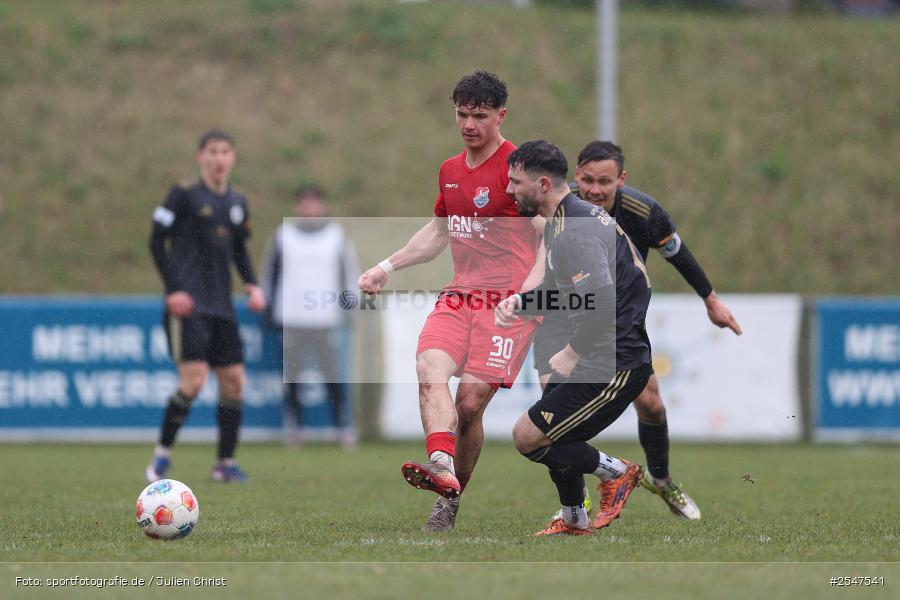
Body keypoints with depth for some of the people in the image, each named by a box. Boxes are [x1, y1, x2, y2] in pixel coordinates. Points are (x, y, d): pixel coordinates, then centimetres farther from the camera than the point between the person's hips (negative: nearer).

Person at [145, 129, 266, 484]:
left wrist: (252, 285, 7)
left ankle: (225, 463, 14)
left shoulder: (236, 203, 14)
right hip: (187, 304, -6)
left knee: (233, 381, 3)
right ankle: (162, 457, -3)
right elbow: (157, 241, -5)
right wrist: (173, 288, -14)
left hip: (222, 306, 6)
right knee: (193, 380, -17)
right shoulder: (184, 196, -4)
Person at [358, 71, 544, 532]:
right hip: (458, 296, 6)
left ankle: (451, 499, 2)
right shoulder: (450, 170, 18)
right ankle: (440, 462, -44)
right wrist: (386, 267, 30)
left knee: (471, 400, -13)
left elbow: (551, 233, -14)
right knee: (430, 368, -23)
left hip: (508, 301, -6)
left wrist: (535, 281, -30)